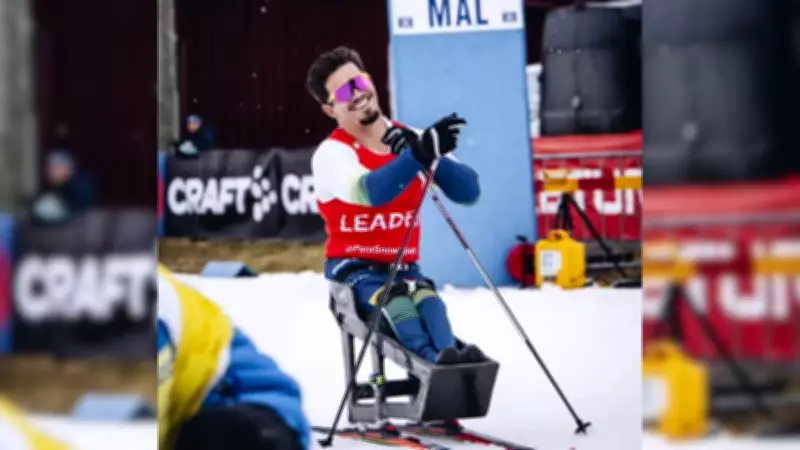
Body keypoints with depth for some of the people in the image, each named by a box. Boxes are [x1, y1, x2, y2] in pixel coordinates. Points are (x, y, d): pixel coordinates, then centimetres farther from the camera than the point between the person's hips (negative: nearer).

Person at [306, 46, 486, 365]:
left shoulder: (412, 140, 5)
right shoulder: (331, 154, -7)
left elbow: (469, 192, -6)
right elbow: (372, 191, -30)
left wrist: (430, 155, -24)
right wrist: (422, 153, -43)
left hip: (403, 267, 3)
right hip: (353, 268, -3)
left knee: (424, 296, -32)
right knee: (392, 298, -36)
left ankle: (448, 355, -60)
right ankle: (435, 359, -62)